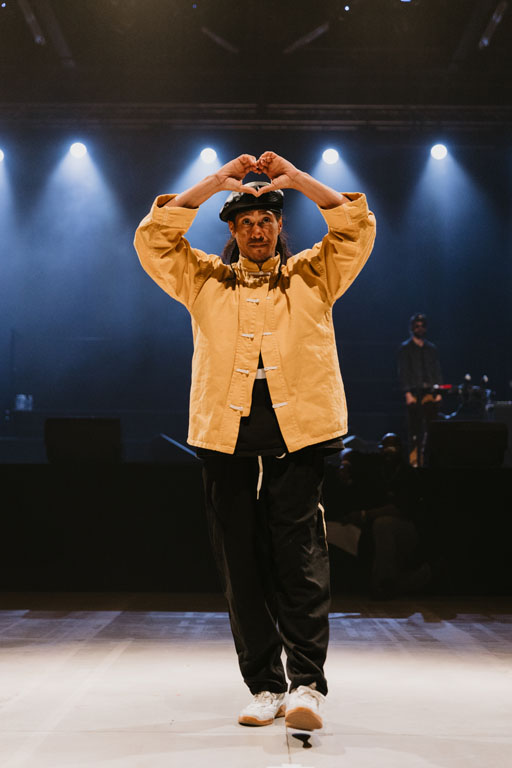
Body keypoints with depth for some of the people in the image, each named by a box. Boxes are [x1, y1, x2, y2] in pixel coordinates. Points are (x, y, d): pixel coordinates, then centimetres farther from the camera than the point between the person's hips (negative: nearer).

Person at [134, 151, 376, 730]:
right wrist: (214, 183, 6)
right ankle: (265, 686, 7)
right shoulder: (204, 279, 19)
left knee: (298, 551, -11)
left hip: (298, 428, -1)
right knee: (241, 560, 1)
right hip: (226, 432, 2)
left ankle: (307, 683, -10)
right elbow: (152, 239, 9)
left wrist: (296, 179, 5)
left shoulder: (312, 275, 17)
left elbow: (358, 231, 8)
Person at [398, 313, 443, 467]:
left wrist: (438, 392, 5)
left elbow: (437, 371, 16)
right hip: (414, 393, -3)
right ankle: (414, 460, -3)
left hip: (430, 393, 3)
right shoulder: (405, 348, 6)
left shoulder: (432, 348, 17)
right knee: (415, 429, -6)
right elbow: (403, 372, -1)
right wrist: (407, 393, -10)